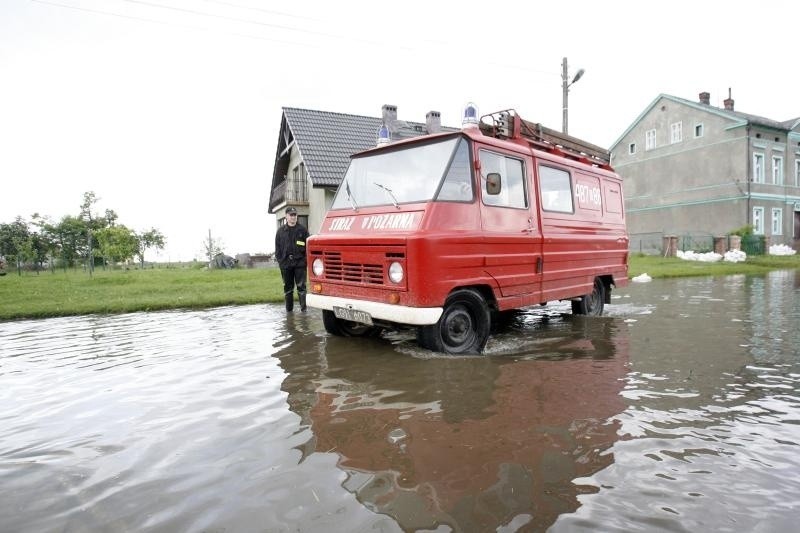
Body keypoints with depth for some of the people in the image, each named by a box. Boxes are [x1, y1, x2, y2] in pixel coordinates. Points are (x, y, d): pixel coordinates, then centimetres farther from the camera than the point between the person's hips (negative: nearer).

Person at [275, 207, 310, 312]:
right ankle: (289, 309, 17)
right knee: (287, 287, 9)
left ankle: (303, 307, 0)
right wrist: (279, 260, 2)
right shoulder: (281, 231, 10)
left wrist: (305, 259, -6)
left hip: (300, 263, -2)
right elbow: (277, 247, 11)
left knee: (301, 286, -4)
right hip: (285, 263, 2)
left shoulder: (302, 230, 5)